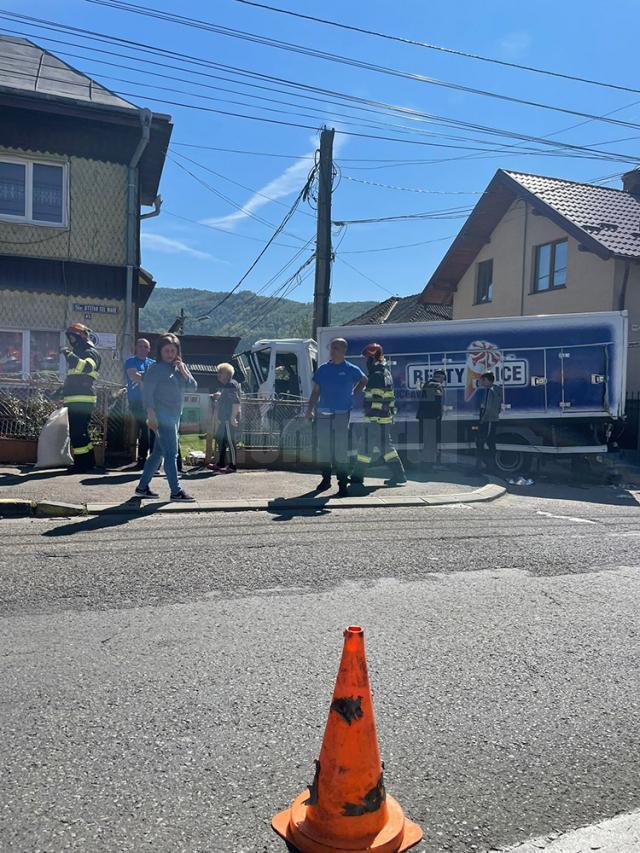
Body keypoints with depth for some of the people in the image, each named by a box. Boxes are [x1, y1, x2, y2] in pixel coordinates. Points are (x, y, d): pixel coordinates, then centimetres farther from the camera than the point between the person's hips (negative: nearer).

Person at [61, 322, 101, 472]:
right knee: (76, 432, 13)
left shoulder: (90, 352, -4)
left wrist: (69, 355, -25)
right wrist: (62, 393, 32)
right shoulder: (77, 353, 25)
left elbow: (86, 367, -27)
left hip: (83, 401, -10)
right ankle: (88, 462, 20)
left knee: (78, 432, -13)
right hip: (74, 401, 10)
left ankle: (83, 463, -10)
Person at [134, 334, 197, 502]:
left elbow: (193, 387, 9)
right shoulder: (156, 369, -6)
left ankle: (142, 487, 21)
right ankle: (176, 491, -7)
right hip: (162, 417, -8)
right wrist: (151, 415, -19)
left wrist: (184, 372, -5)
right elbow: (147, 392, -12)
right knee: (171, 453, -9)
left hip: (174, 416, 8)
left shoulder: (179, 367, 15)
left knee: (158, 453, 12)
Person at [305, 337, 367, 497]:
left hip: (342, 414, -3)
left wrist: (352, 394, 11)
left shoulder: (351, 370, 1)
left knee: (341, 450, -5)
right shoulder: (323, 369, 7)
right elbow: (315, 391, 10)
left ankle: (343, 484, 0)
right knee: (323, 448, 9)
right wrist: (310, 410, 1)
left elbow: (364, 381, 20)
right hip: (323, 414, 3)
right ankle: (326, 479, 24)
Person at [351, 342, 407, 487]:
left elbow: (375, 399, -22)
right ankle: (399, 476, 12)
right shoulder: (386, 372, 16)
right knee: (386, 446, 14)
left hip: (375, 418, -10)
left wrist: (371, 416, -22)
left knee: (365, 446, 0)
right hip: (385, 417, 10)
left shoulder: (377, 375, -16)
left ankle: (357, 477, 9)